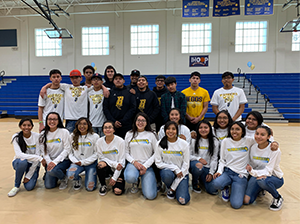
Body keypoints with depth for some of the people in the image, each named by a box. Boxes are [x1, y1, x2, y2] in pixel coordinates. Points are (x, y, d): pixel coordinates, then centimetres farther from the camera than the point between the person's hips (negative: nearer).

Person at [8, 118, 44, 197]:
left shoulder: (36, 136, -15)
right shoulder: (16, 137, -13)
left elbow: (37, 155, -14)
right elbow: (19, 154, -26)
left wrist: (29, 175, -16)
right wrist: (39, 158, -36)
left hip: (33, 164, 0)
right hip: (19, 162, 0)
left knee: (29, 187, -20)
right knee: (22, 162, -35)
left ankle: (34, 176, 16)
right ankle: (16, 186, -11)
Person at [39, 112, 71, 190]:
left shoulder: (64, 132, -10)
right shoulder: (43, 134, 2)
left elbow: (67, 149, -11)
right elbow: (44, 151, -1)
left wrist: (55, 162, -18)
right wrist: (49, 162, -16)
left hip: (63, 160, -4)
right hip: (50, 161, 4)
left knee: (52, 170, -33)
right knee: (48, 185, -6)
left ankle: (64, 177, 0)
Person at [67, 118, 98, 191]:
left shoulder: (95, 136, -6)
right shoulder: (72, 136, 3)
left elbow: (96, 153, -6)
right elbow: (70, 152, 6)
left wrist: (83, 162, -10)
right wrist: (75, 161, -10)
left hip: (91, 163, -2)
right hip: (77, 162, 2)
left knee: (90, 188, -11)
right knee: (70, 174, -31)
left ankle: (92, 175, 23)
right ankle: (77, 179, 7)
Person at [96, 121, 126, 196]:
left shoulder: (120, 141, -16)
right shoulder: (99, 142, -8)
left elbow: (121, 161, -12)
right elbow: (101, 157, -4)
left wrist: (114, 178, -11)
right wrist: (114, 164, -20)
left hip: (118, 169, -1)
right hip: (107, 167, 2)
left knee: (118, 191, -18)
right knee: (101, 164, -33)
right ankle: (103, 185, -4)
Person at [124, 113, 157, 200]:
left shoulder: (151, 135, 2)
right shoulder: (129, 134, 8)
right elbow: (126, 152, 9)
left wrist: (145, 166, -9)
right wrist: (134, 162, -10)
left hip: (148, 166, -1)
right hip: (133, 163, 1)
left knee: (150, 195, -16)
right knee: (130, 178, -36)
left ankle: (150, 180, 20)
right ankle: (136, 182, 4)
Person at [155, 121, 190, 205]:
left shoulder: (184, 144, -9)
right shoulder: (160, 144, -7)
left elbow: (186, 165, -8)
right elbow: (158, 163, -5)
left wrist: (174, 186, -10)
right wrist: (175, 168, -18)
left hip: (181, 173, 0)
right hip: (167, 170, 1)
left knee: (183, 200, -20)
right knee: (167, 174, -37)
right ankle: (169, 189, 0)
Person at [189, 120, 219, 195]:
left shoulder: (215, 141, 2)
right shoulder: (194, 140, -3)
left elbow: (214, 158, 2)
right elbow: (188, 155, -3)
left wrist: (211, 173, -5)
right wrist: (199, 159, -19)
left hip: (207, 168, 2)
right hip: (194, 164, -2)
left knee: (213, 190, -14)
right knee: (198, 165, -39)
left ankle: (202, 179, 21)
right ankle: (195, 182, -4)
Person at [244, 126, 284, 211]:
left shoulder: (274, 150, -20)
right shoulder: (253, 147, -7)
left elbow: (268, 171, -23)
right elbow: (251, 166, 1)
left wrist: (253, 172, -39)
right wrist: (251, 171, -21)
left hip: (275, 178, -3)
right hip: (257, 175, 4)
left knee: (262, 181, -40)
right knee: (246, 201, -14)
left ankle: (278, 198, -8)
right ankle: (259, 190, 18)